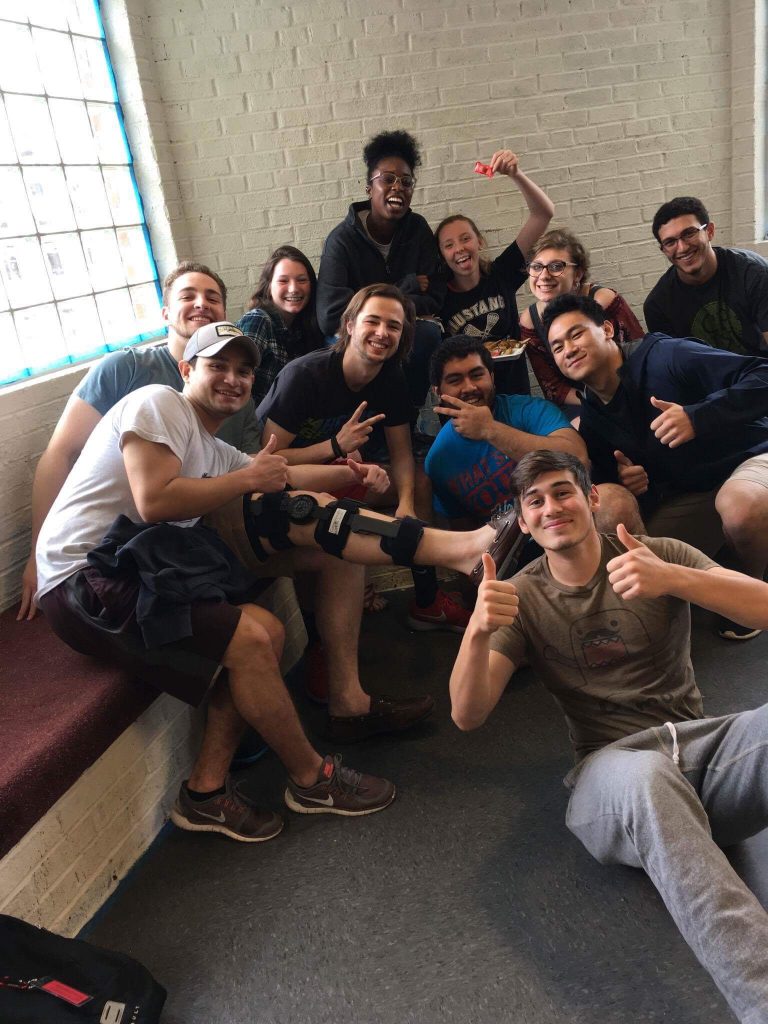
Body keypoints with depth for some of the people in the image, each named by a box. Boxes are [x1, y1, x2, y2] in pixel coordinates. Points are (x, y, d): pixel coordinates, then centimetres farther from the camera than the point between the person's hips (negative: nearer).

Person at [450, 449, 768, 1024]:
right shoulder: (520, 597, 8)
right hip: (614, 767, -1)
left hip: (706, 744, 2)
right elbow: (468, 715, -1)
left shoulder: (660, 556, 8)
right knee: (647, 775, -38)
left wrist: (675, 579, -26)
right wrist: (479, 630, -21)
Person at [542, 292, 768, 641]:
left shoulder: (665, 356, -19)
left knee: (740, 506, -40)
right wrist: (622, 481, -14)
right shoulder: (591, 420, 1)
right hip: (692, 494, 6)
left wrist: (698, 416, -36)